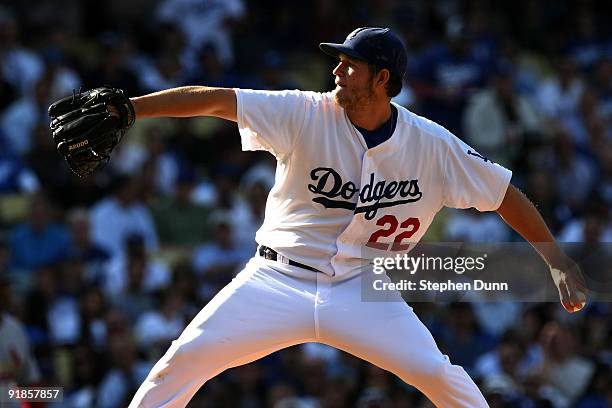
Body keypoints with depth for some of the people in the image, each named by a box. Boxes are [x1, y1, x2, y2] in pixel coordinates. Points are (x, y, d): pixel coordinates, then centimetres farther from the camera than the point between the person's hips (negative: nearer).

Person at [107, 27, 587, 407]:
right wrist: (128, 108, -26)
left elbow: (504, 193, 1)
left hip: (362, 290, 0)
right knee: (187, 357, -15)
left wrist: (556, 258, -6)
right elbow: (214, 100, -17)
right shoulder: (305, 114, -11)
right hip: (278, 284, 0)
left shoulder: (432, 145, -7)